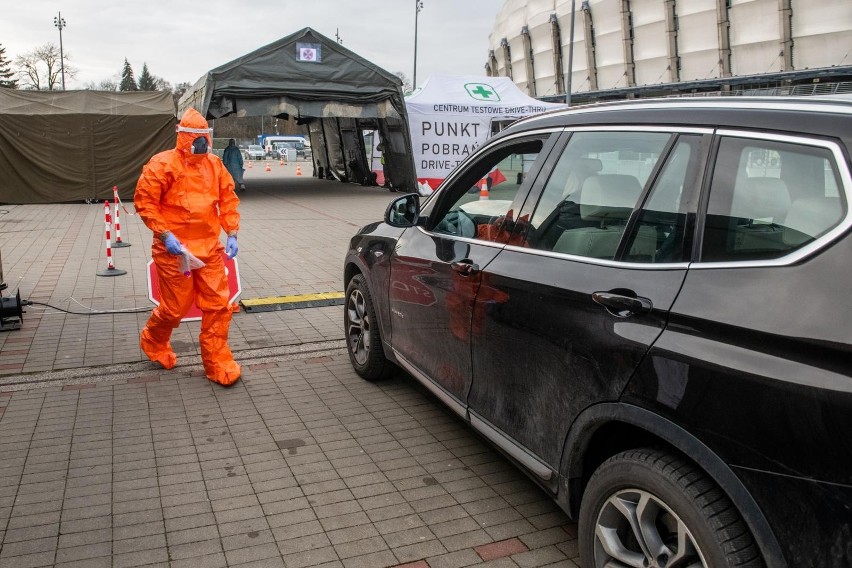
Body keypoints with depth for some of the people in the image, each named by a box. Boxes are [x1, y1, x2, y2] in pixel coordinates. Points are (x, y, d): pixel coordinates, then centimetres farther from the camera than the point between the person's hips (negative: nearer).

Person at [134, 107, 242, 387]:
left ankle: (218, 363, 13)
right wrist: (165, 234, -16)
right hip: (174, 249, -5)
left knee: (218, 306, 2)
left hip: (209, 248, 5)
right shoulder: (163, 164, -9)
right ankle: (152, 341, 39)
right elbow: (144, 201, -9)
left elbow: (228, 199, 12)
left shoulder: (214, 164, 7)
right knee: (175, 307, 7)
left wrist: (232, 233, 1)